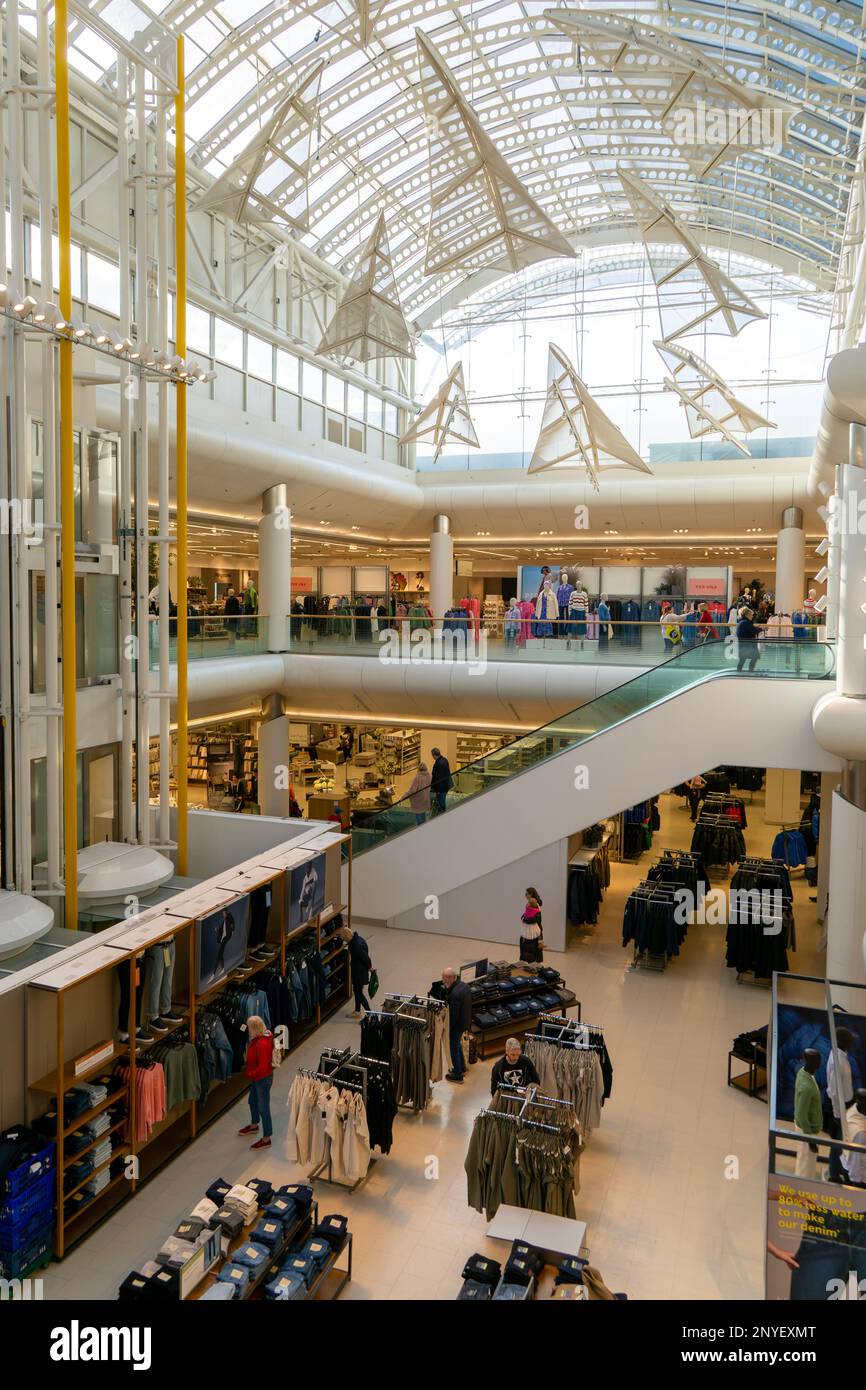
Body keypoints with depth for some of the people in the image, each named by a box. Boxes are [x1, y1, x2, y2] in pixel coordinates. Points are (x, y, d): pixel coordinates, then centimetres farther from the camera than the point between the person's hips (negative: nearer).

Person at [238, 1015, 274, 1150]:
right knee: (252, 1101, 28)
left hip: (263, 1078, -10)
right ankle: (254, 1125, 53)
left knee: (263, 1107, 4)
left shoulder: (262, 1044, -33)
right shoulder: (259, 1037, -4)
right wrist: (247, 1065, 6)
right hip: (257, 1078, 10)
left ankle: (266, 1139, 19)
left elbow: (263, 1067, -32)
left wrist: (250, 1074, -20)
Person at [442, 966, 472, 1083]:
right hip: (466, 1022, 9)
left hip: (457, 1025, -9)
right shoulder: (464, 985, -5)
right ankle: (462, 1068, 44)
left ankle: (458, 1075, 26)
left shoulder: (454, 994, -33)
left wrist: (447, 1030, -13)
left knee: (454, 1049, 11)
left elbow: (453, 1015, -26)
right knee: (458, 1045, 28)